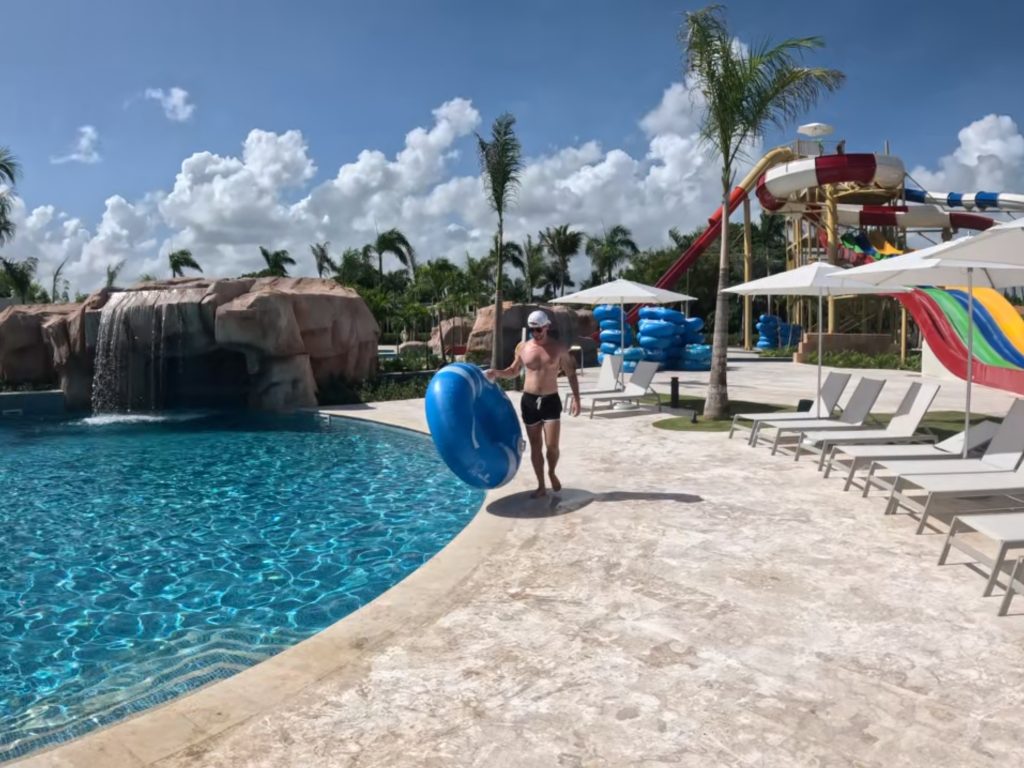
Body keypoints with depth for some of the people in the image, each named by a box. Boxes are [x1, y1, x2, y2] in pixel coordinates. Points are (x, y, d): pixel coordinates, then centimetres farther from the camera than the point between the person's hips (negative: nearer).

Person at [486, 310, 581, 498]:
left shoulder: (559, 348, -3)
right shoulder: (522, 348, 2)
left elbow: (571, 374, 3)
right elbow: (513, 371, 15)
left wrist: (576, 398, -4)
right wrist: (496, 373, -5)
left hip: (551, 400, -2)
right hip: (529, 400, 2)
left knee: (552, 445, -8)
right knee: (535, 446, 7)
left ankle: (552, 473, 24)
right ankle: (541, 486, 19)